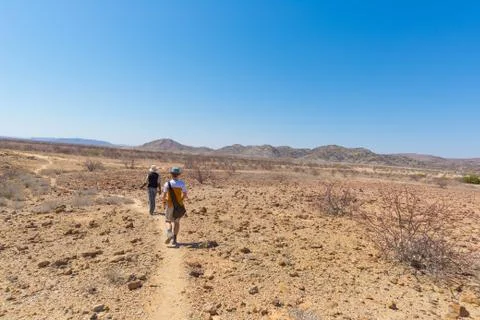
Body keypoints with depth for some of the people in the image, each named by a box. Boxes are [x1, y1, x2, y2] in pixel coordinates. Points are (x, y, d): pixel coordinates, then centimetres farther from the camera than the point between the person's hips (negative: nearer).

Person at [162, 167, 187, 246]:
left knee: (168, 221, 13)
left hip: (170, 205, -1)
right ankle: (174, 239, 14)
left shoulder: (167, 184, -11)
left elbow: (164, 195, -13)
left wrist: (164, 202, 6)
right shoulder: (182, 183, -8)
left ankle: (169, 233, -15)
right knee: (176, 222, 14)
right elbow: (185, 195, -8)